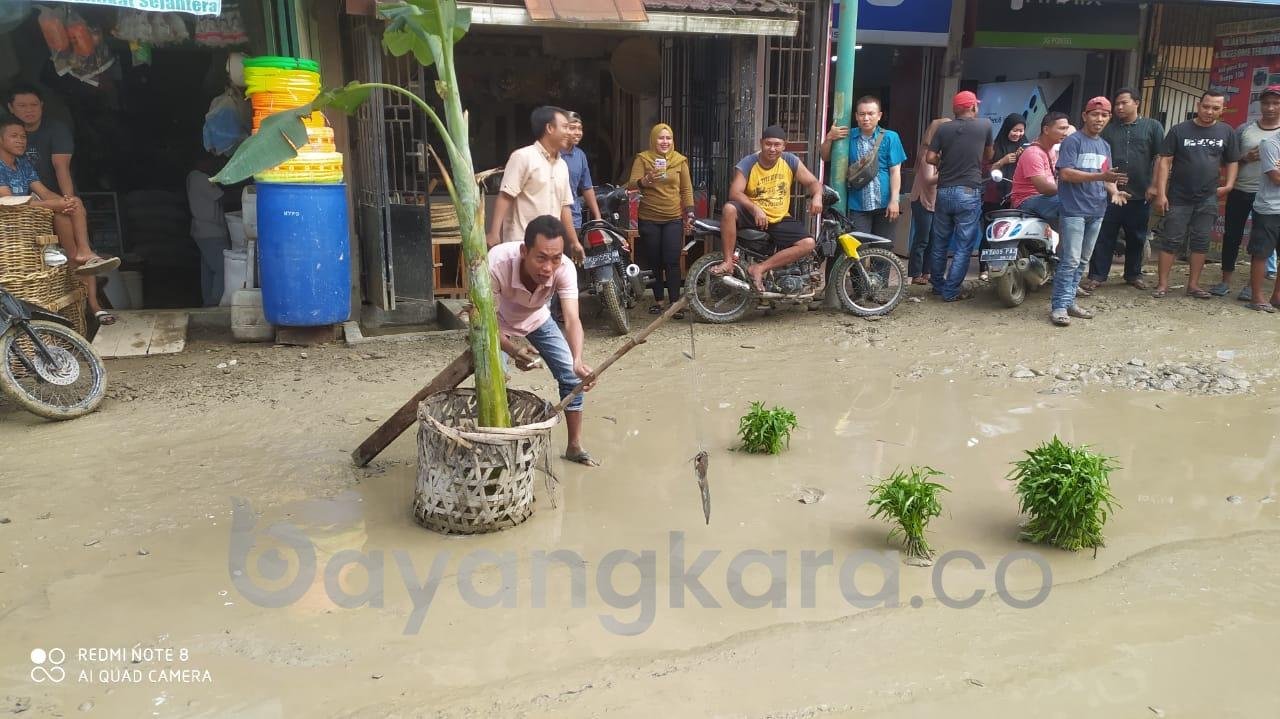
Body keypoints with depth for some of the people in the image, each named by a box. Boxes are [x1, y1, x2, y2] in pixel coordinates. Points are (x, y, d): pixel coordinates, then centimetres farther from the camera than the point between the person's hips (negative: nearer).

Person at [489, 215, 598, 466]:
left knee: (571, 376, -4)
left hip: (537, 319, 2)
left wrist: (578, 361, -63)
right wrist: (513, 350, -53)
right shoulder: (497, 263, -42)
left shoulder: (565, 268, -36)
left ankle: (574, 446, 15)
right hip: (499, 323, -2)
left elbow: (572, 320, -43)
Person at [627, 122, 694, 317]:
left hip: (674, 219, 0)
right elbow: (632, 184, -11)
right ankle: (658, 300, 18)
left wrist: (690, 214, 1)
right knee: (653, 262, 7)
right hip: (649, 220, 0)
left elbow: (687, 189, 8)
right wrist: (646, 180, -31)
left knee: (672, 262, -6)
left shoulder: (680, 160, 4)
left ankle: (675, 303, -3)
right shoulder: (642, 158, -1)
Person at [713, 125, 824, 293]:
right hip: (752, 214, -3)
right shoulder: (747, 164, -9)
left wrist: (817, 196, -22)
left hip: (780, 219, 3)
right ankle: (728, 261, -25)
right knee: (729, 208, -35)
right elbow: (735, 193, -20)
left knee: (808, 244, -20)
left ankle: (760, 268, -19)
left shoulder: (791, 161, -2)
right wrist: (755, 209, -36)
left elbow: (813, 182, 3)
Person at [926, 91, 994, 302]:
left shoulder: (943, 129, 1)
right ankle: (950, 291, 2)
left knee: (940, 243, 15)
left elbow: (930, 158, -5)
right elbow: (989, 155, 13)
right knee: (963, 247, 2)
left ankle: (937, 285, 27)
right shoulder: (985, 125, 0)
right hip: (968, 193, -3)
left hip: (944, 192, 3)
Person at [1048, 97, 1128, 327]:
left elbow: (1106, 176, 20)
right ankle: (1059, 306, -10)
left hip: (1096, 211, 8)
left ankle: (1069, 301, 17)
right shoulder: (1073, 141, -6)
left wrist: (1114, 191, -2)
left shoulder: (1105, 146, 18)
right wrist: (1099, 176, -22)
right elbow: (1066, 173, -15)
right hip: (1074, 210, -8)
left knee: (1082, 261, 10)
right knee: (1070, 260, -12)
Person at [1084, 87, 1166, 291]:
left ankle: (1133, 274, 22)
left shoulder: (1153, 127, 6)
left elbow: (1160, 157, 2)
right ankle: (1097, 276, 2)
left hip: (1140, 194, 0)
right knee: (1104, 236, -2)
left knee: (1136, 238, 10)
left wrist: (1154, 185, -6)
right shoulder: (1108, 128, 10)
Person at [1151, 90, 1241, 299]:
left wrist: (1229, 185, -3)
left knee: (1201, 242, 6)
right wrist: (1161, 193, -11)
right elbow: (1165, 162, -5)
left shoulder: (1226, 133, 6)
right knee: (1171, 240, 0)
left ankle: (1193, 285, 14)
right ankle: (1163, 284, 6)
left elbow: (1232, 162, 14)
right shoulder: (1179, 130, -2)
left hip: (1208, 199, 3)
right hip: (1178, 198, -3)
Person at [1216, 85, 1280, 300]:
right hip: (1239, 192, 1)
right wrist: (1245, 158, -11)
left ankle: (1252, 284, 15)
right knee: (1232, 236, 5)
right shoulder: (1244, 129, 4)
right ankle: (1226, 280, 16)